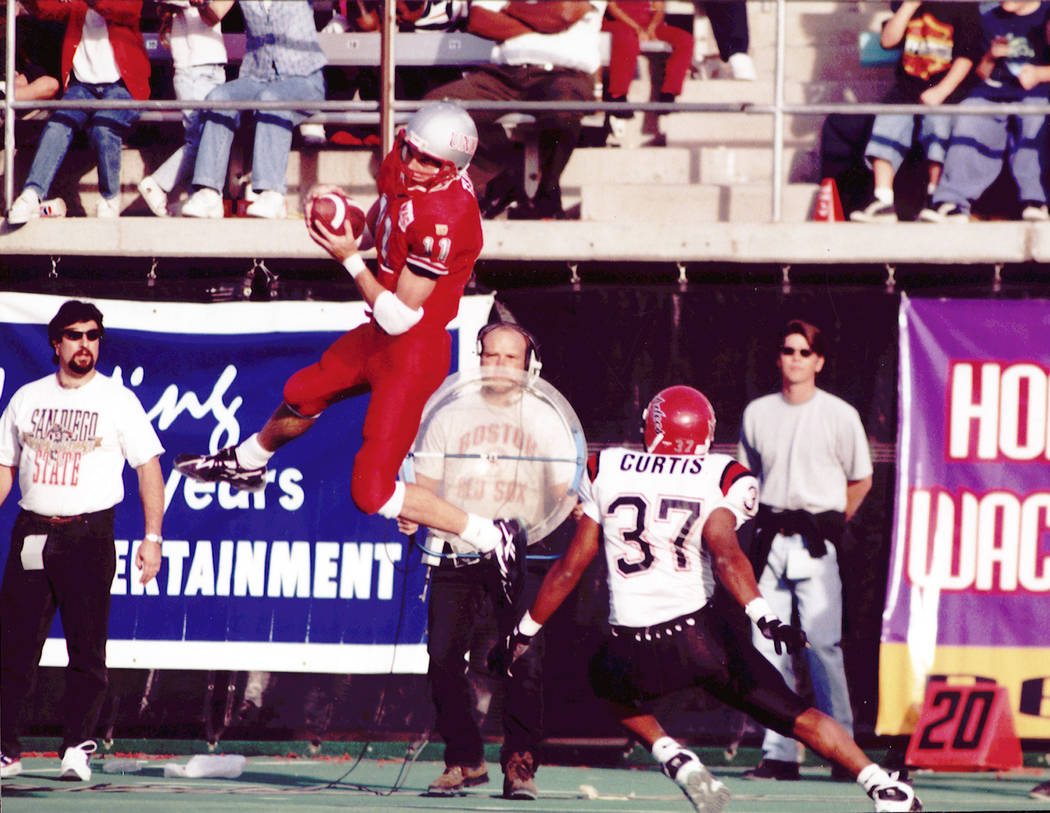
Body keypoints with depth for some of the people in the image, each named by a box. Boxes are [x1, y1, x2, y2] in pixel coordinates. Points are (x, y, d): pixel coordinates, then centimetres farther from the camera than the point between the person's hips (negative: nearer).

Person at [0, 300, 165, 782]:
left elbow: (148, 469, 2)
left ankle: (76, 750, -3)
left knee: (87, 648, -5)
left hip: (89, 534, -3)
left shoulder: (118, 400, 3)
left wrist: (152, 537, -7)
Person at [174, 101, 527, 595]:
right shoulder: (400, 170, -8)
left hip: (412, 354, -9)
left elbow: (399, 317, -26)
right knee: (301, 397, 30)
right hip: (380, 337, 9)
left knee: (372, 493, -7)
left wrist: (349, 258, -20)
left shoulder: (443, 221, -33)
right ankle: (246, 464, 61)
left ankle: (493, 538, 4)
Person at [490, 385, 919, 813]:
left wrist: (524, 632, 21)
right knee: (798, 716, 13)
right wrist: (765, 617, -27)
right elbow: (724, 553, -17)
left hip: (636, 655, 0)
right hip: (702, 630, 0)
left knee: (609, 684, 33)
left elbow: (570, 567, 11)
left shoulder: (605, 471, 8)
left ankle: (677, 761, 12)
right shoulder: (722, 479, 2)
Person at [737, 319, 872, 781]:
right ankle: (778, 755, 3)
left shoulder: (840, 416, 0)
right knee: (767, 647, 0)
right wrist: (767, 524, 13)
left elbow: (860, 482, 10)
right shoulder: (757, 414, 10)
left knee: (821, 643, -11)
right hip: (771, 538, 4)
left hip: (817, 540, -4)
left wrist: (829, 525, 6)